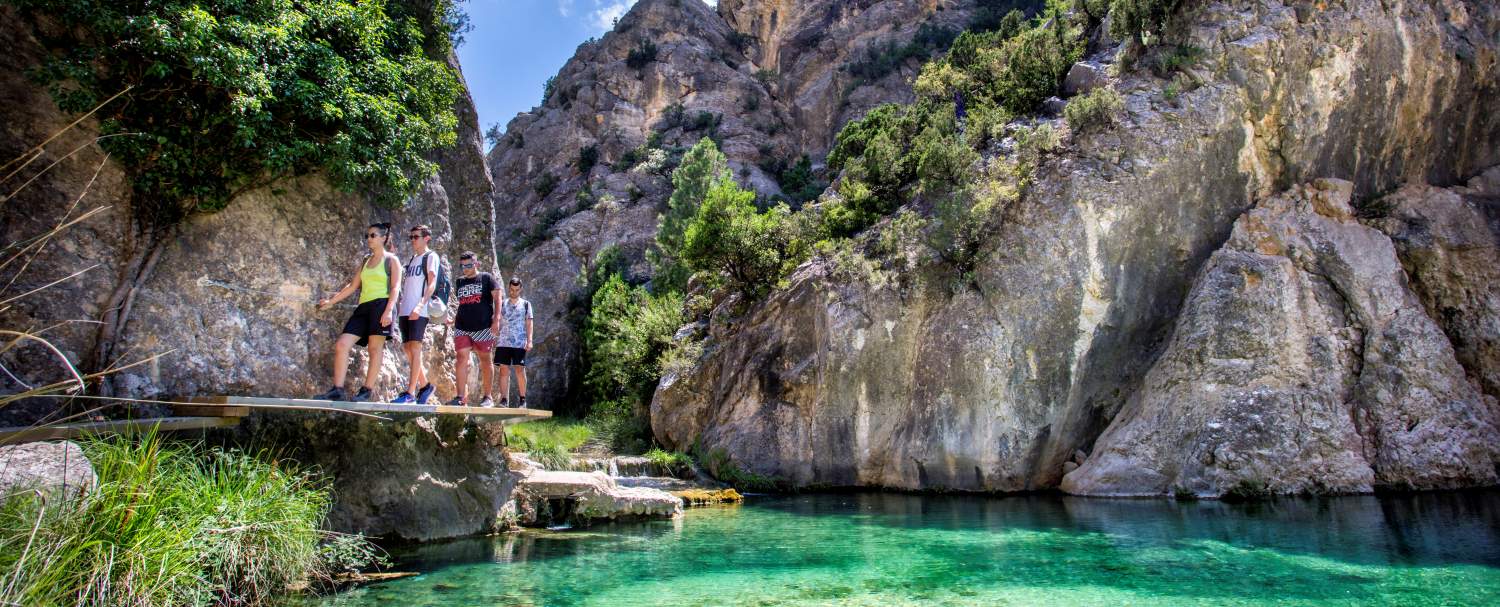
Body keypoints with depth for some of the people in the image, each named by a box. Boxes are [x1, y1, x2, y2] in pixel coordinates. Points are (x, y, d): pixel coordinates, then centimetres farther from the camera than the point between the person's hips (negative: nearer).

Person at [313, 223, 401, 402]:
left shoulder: (391, 259, 4)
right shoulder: (365, 261, 23)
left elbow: (395, 287, -5)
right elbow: (353, 286, 24)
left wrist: (389, 310, -18)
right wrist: (331, 301, 19)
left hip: (381, 305, -6)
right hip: (364, 307, 7)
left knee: (375, 348, -6)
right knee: (341, 345, -6)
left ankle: (368, 390, -3)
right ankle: (337, 389, -6)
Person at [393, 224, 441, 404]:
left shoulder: (431, 257, 0)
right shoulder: (412, 259, 22)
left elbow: (432, 283, -10)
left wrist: (420, 305, -21)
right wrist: (399, 304, 13)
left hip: (419, 311, -8)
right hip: (405, 310, 8)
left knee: (415, 349, -10)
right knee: (408, 349, 6)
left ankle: (410, 393, -10)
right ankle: (424, 385, 17)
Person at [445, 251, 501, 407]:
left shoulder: (486, 278, 3)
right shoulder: (459, 282, 17)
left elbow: (497, 298, -2)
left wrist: (496, 319, -12)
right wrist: (453, 318, 10)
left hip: (483, 327, -4)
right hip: (462, 327, 4)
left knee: (485, 361, 3)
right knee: (461, 358, -8)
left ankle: (488, 397, 11)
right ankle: (461, 397, -7)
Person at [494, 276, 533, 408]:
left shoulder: (525, 304, 10)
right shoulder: (503, 303, 14)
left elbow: (529, 323, 5)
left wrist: (529, 340, -5)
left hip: (519, 343, -2)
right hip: (504, 342, 2)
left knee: (519, 369, -5)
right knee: (504, 370, -2)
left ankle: (522, 399, 4)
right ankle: (504, 399, 1)